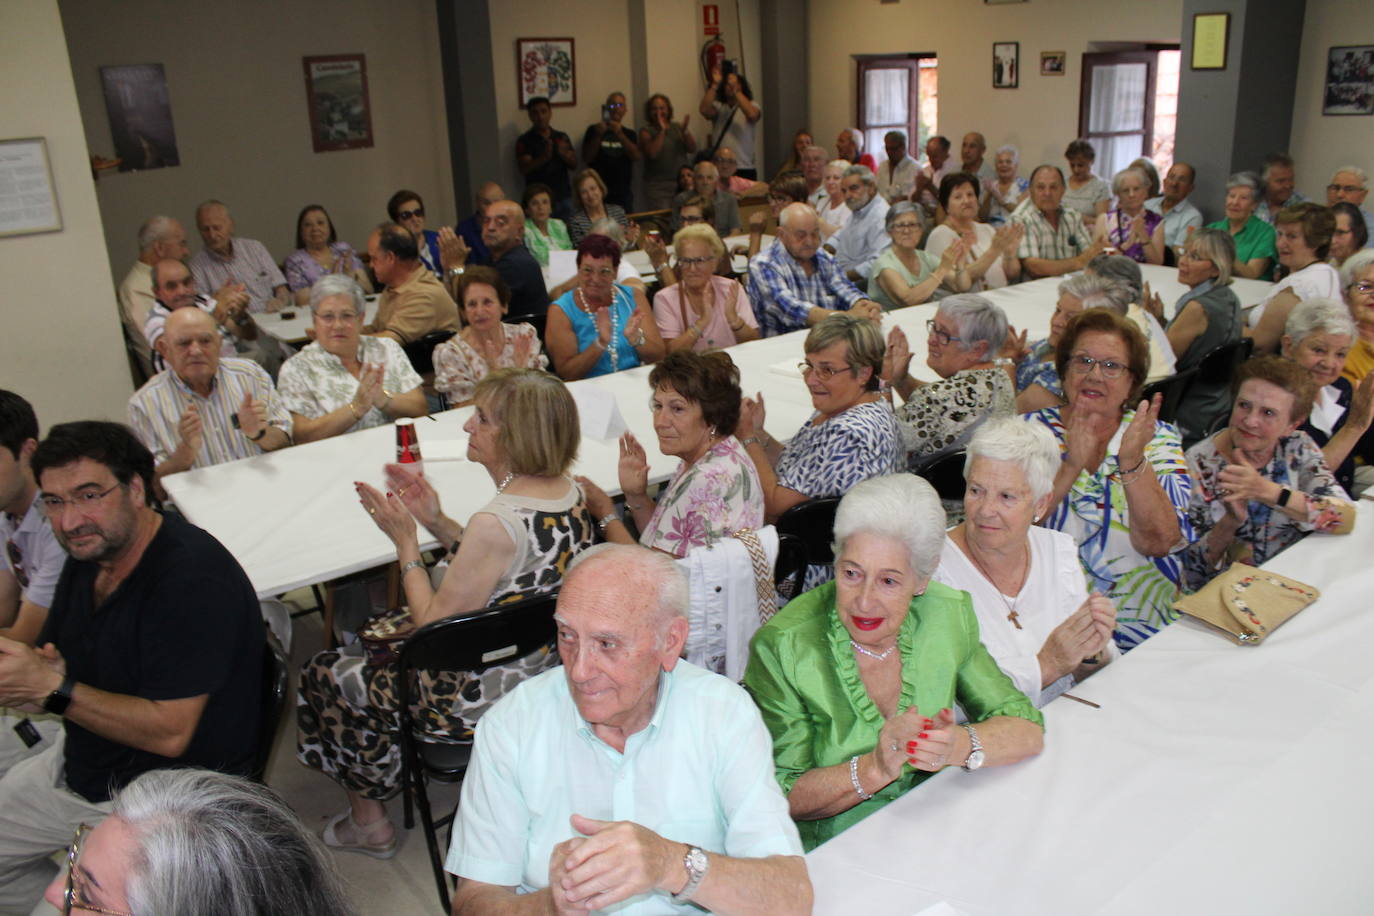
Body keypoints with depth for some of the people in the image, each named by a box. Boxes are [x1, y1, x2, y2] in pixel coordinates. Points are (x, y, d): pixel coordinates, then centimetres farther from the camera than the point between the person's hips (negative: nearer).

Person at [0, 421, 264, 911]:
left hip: (168, 792, -8)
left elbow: (170, 733, -26)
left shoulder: (193, 576, -27)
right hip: (81, 763, 9)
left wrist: (54, 687, -28)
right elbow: (50, 666, 5)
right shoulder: (90, 551, 0)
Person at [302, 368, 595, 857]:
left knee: (325, 672, 15)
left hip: (485, 702, -9)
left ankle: (368, 820, 34)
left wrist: (405, 541, -12)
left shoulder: (498, 522, -32)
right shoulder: (568, 492, -6)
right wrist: (437, 522, 0)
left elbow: (434, 624, -22)